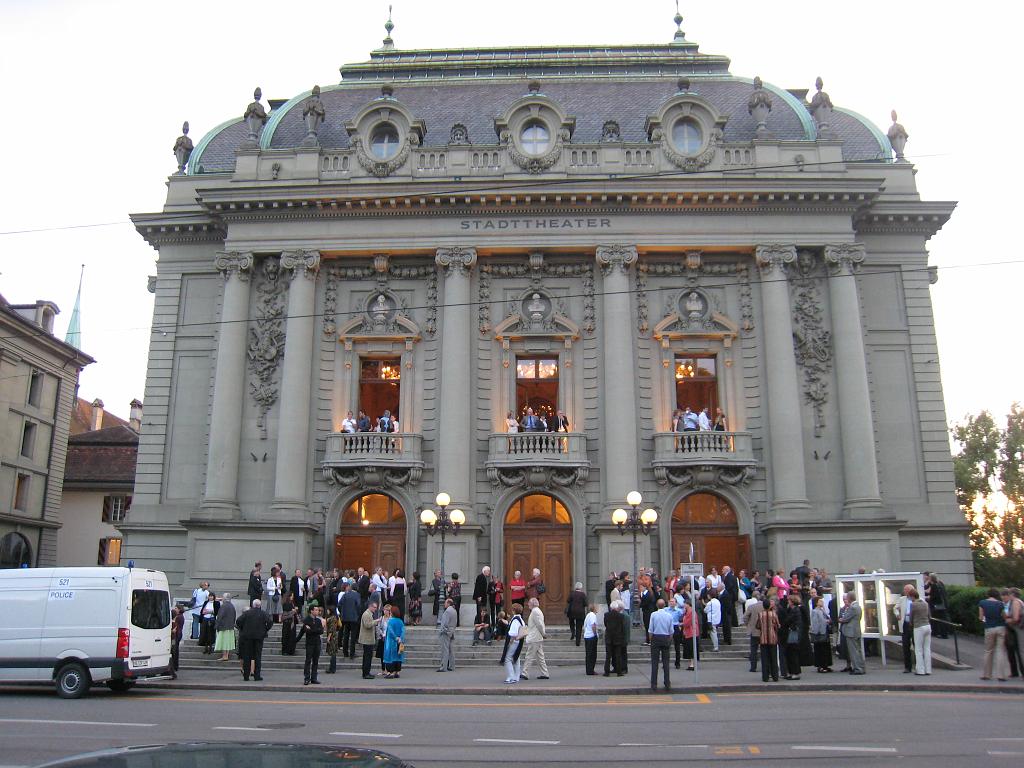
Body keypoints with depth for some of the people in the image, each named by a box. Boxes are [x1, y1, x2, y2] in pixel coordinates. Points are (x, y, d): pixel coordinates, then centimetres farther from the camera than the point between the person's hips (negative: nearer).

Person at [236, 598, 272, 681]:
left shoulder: (247, 613, 1)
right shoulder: (263, 614, 0)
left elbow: (238, 621, -6)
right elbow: (270, 622, -9)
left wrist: (242, 629, 7)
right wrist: (265, 630, 5)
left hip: (247, 636, 0)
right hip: (259, 637, 0)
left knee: (246, 657, 8)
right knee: (257, 656, 5)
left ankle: (246, 675, 9)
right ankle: (257, 675, 1)